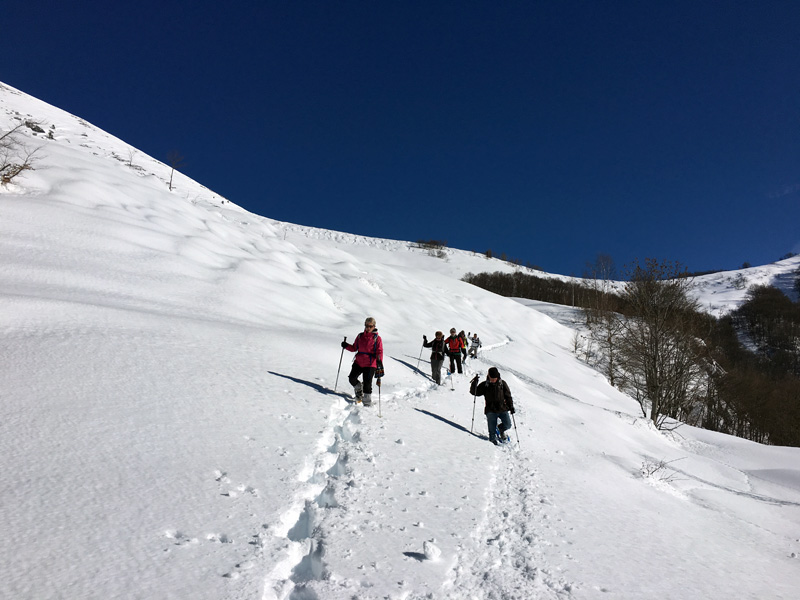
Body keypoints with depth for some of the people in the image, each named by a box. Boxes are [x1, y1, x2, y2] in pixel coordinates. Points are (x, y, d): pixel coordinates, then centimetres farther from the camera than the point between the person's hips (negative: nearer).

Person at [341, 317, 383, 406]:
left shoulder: (377, 338, -4)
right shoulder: (360, 336, 8)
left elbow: (379, 351, -10)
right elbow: (354, 348, 14)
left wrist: (379, 361, -28)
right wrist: (346, 346, -4)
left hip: (370, 364, -4)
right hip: (358, 362, 4)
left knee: (367, 384, -5)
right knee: (352, 379, -2)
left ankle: (367, 404, 9)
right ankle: (359, 389, 31)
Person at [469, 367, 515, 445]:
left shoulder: (502, 384, 3)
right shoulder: (484, 385, 1)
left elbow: (508, 396, 9)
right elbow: (474, 392, 1)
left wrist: (511, 406, 1)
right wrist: (474, 383, -15)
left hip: (503, 409, 1)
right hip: (490, 410, -1)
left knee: (507, 425, -11)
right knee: (492, 430, -1)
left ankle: (501, 429, 20)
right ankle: (493, 441, 18)